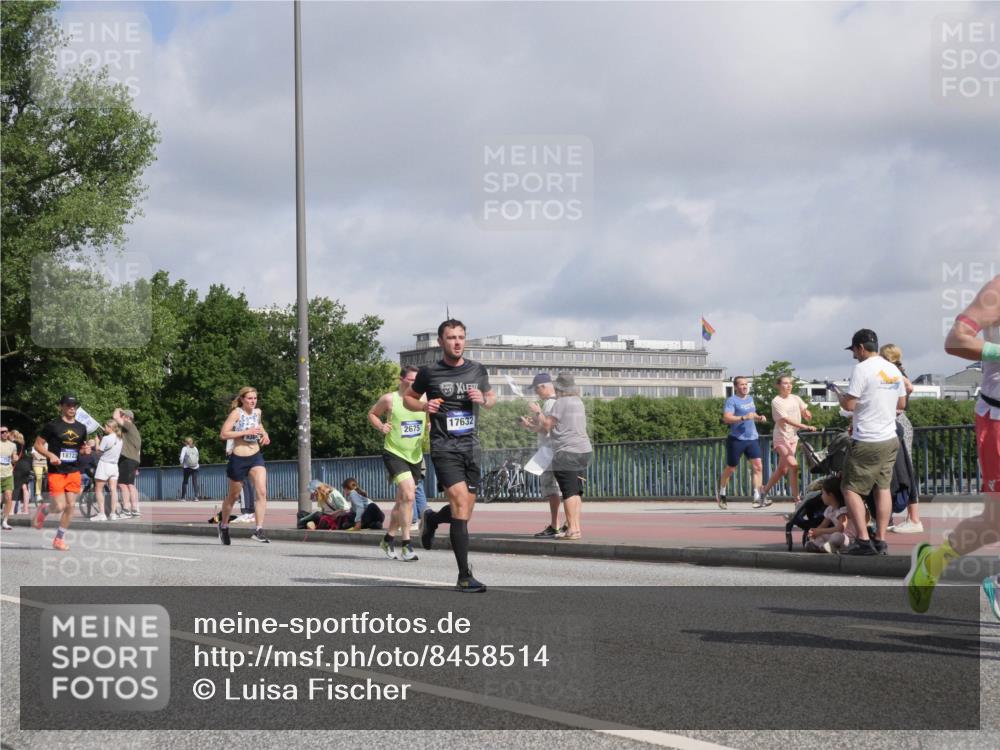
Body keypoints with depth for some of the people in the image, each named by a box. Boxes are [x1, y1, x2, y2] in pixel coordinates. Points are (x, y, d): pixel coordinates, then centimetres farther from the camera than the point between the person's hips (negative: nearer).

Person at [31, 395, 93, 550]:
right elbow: (38, 444, -1)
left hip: (74, 472, 5)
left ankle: (59, 539, 14)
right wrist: (50, 455, -17)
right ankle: (43, 510, 24)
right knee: (59, 507, -11)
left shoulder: (81, 428, 10)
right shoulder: (53, 426, -5)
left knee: (70, 505, 0)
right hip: (56, 472, -5)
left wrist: (86, 450, 0)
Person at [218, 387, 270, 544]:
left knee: (262, 492, -15)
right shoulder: (236, 413, -11)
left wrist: (264, 434, 7)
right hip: (238, 459, -4)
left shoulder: (258, 412, 6)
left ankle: (258, 530, -16)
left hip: (256, 457, 4)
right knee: (233, 495, 12)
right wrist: (246, 432, -24)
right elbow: (223, 434, -19)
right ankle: (223, 525, 36)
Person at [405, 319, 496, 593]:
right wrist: (424, 406, -8)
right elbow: (408, 398, 14)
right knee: (460, 502, -18)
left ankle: (431, 519, 44)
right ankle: (465, 576, -16)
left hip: (471, 446, 5)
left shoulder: (478, 370, 9)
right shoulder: (429, 372, 0)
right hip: (444, 447, -5)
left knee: (465, 511, 9)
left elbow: (492, 398, 23)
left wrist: (483, 399, 0)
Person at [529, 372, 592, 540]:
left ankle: (572, 529, -11)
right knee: (576, 491, 11)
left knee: (569, 491, -8)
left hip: (566, 452, -8)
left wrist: (538, 412, 9)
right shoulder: (578, 402, 17)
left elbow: (547, 425, -8)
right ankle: (576, 527, 11)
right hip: (584, 450, 8)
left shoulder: (560, 403, -9)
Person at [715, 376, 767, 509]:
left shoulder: (750, 398, 16)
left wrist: (759, 417, 10)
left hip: (752, 438, 6)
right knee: (730, 469, 6)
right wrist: (743, 417, -30)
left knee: (758, 466, -8)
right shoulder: (731, 401, -9)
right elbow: (726, 418, -22)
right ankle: (721, 493, 28)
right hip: (736, 439, -6)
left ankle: (757, 498, -10)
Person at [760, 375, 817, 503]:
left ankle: (765, 491, 24)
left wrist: (806, 412, -23)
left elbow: (806, 412, 3)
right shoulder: (776, 401, -11)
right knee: (793, 465, -19)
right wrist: (805, 427, -31)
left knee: (782, 469, 9)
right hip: (781, 438, -6)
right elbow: (786, 419, -21)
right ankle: (796, 496, -12)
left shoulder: (795, 398, 8)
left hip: (793, 437, 6)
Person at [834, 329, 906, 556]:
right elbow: (901, 403, 18)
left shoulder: (862, 369, -14)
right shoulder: (894, 370, 10)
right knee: (883, 488, 10)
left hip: (867, 442, -8)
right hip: (890, 439, 8)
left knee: (851, 488, 0)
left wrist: (840, 396, 3)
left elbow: (849, 404, -17)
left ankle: (863, 540, -9)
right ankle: (881, 541, 8)